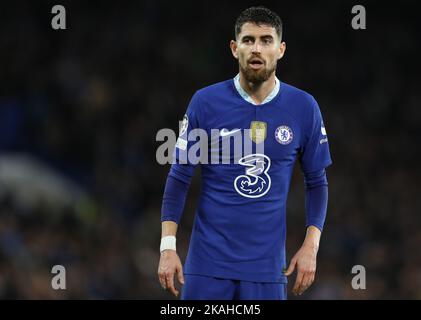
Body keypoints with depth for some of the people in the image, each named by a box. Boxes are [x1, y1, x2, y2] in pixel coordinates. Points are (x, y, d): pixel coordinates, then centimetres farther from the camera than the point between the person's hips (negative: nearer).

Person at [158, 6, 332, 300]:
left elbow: (317, 182, 9)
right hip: (208, 261, -1)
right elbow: (179, 177, 1)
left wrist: (311, 246, -2)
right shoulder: (206, 102, -2)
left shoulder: (304, 108, 1)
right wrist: (168, 246, -6)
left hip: (267, 264, 1)